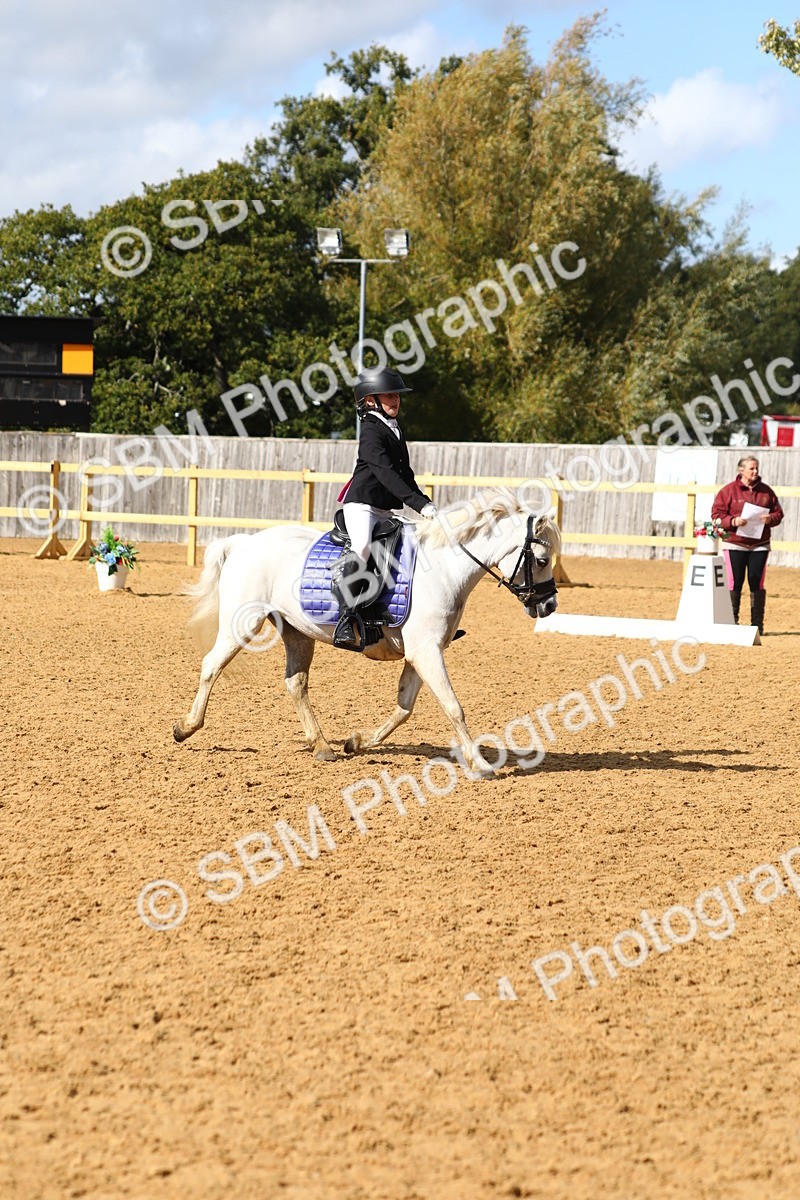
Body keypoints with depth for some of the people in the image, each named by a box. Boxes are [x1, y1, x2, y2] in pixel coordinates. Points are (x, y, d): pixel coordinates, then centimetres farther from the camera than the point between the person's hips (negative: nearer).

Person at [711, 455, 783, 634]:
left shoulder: (766, 491, 8)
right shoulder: (728, 491, -1)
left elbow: (778, 513, 12)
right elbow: (717, 515, -3)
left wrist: (770, 519, -10)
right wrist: (733, 521, -19)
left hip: (760, 545, 3)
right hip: (735, 544, -3)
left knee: (757, 584, 2)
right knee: (734, 583, -4)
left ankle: (757, 624, 7)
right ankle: (732, 622, 3)